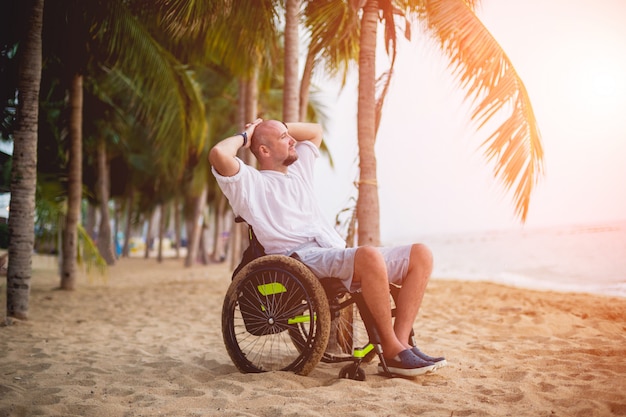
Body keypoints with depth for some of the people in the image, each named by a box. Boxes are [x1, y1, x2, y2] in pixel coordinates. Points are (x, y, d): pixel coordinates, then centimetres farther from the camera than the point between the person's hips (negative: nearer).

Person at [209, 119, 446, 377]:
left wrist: (280, 127, 31)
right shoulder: (249, 182, 7)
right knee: (370, 255, -37)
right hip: (303, 261, -8)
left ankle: (401, 343, -17)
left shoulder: (298, 169, 30)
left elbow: (316, 131, 45)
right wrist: (245, 136, 8)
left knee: (420, 255, -8)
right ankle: (392, 350, -25)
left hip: (339, 256, 8)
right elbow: (219, 154, -12)